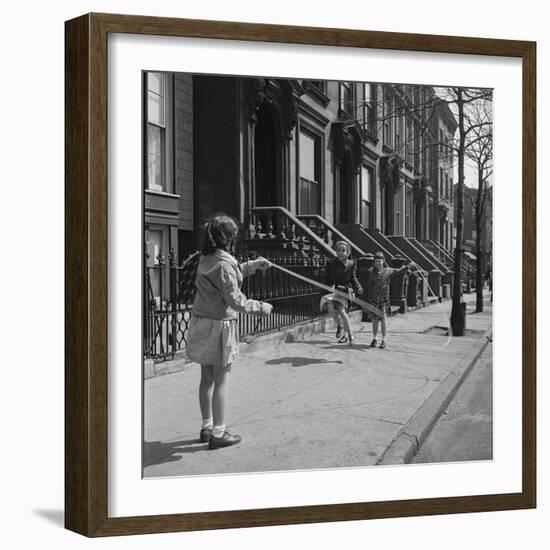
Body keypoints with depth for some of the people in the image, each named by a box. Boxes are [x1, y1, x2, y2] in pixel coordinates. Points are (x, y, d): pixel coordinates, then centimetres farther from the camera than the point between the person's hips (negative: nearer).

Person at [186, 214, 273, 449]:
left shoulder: (206, 259, 8)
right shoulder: (224, 264, -19)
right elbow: (235, 300, -18)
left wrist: (252, 265, 24)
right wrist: (260, 307, -6)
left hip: (200, 322, 8)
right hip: (218, 324, -8)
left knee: (207, 379, 16)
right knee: (222, 381, 1)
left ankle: (207, 427, 26)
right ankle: (218, 433, 7)